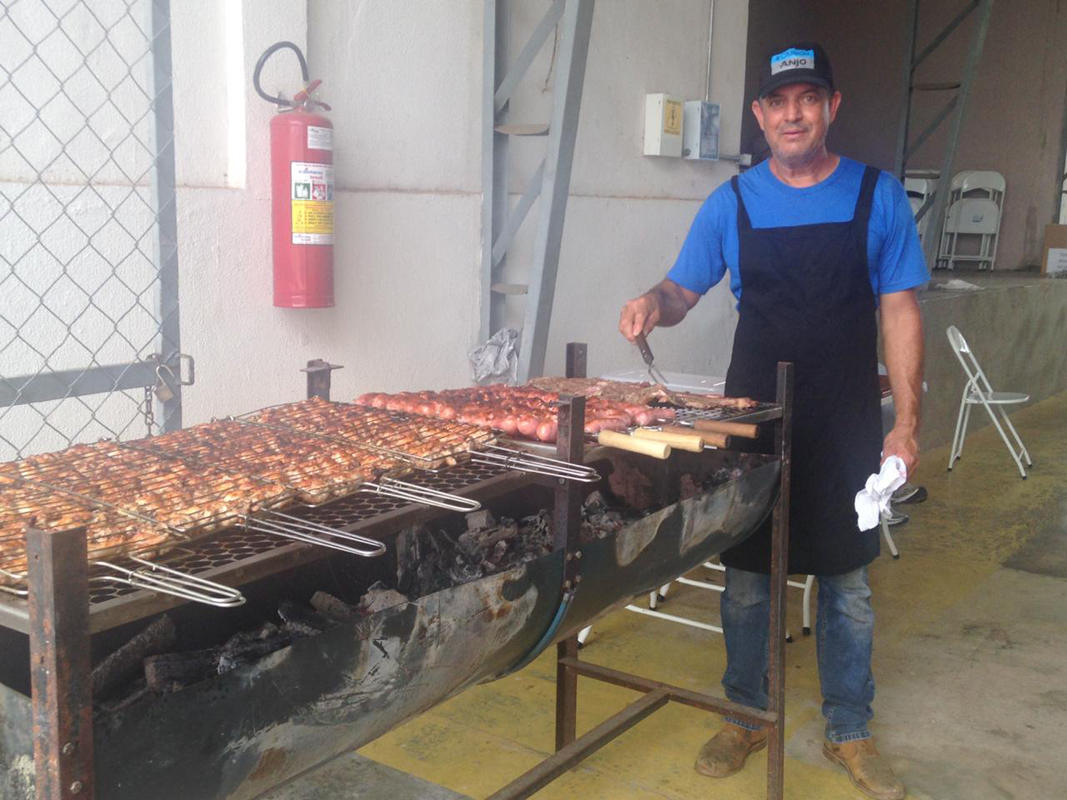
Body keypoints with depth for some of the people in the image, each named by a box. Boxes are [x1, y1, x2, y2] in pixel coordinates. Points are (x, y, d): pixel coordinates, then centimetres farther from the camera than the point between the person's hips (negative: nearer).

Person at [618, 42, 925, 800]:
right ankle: (747, 717, 29)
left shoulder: (877, 196, -3)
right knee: (747, 578, 10)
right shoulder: (732, 203, 0)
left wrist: (907, 422, -7)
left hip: (846, 425, 0)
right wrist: (655, 302, -20)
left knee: (847, 584, 10)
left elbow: (900, 313, -2)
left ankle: (850, 732, 27)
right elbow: (684, 290, 5)